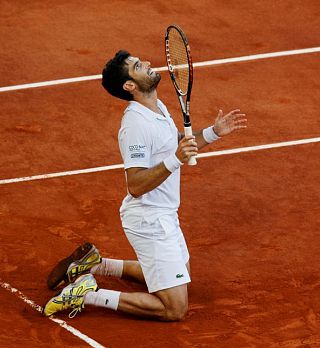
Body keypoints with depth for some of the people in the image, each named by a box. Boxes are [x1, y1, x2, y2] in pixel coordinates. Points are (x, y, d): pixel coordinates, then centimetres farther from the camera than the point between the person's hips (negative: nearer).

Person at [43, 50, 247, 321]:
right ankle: (87, 294, -7)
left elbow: (177, 144, 22)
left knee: (182, 276, 29)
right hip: (149, 221, -10)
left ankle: (96, 265, 27)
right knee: (175, 309, -10)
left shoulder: (158, 107, 5)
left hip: (164, 215, 10)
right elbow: (136, 186, -27)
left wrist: (213, 132, 9)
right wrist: (175, 160, -36)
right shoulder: (136, 125, -24)